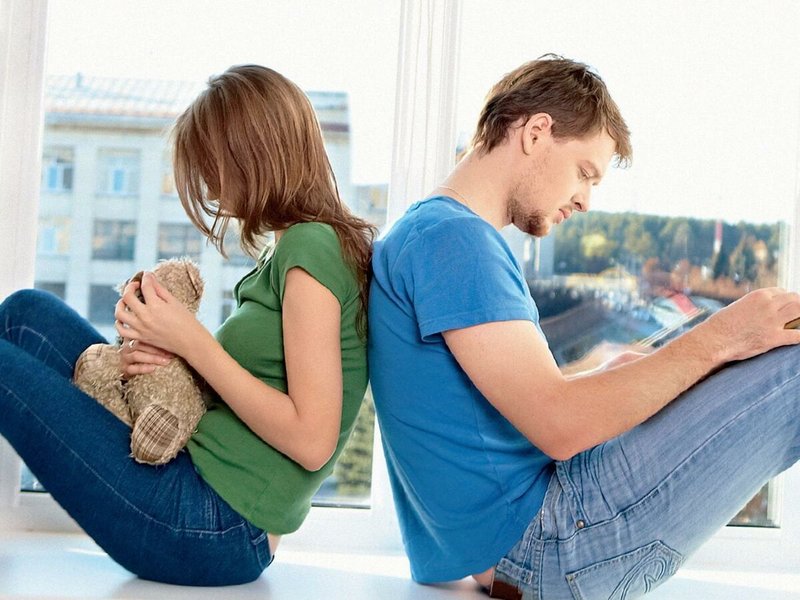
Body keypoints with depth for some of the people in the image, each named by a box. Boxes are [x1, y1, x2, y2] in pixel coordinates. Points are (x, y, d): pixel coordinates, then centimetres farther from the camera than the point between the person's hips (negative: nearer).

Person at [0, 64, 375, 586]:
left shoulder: (310, 245, -17)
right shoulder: (300, 244, 12)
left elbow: (312, 439, -22)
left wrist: (192, 342, -15)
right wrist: (170, 357, -4)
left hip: (217, 530, -9)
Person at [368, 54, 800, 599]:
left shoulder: (423, 236, 16)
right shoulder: (448, 237, -16)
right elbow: (558, 425, -22)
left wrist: (619, 373, 8)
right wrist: (712, 341, -13)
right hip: (545, 543, -10)